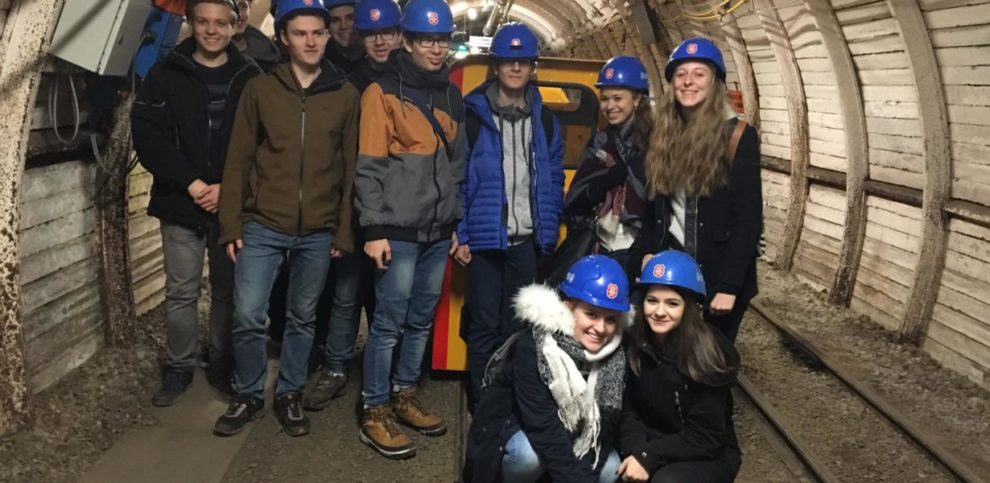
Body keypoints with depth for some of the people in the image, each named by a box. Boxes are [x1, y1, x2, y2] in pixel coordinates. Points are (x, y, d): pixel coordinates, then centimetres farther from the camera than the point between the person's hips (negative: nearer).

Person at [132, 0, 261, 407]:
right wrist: (190, 182, -14)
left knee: (228, 291, 9)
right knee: (181, 292, 6)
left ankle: (224, 366, 24)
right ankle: (179, 368, 21)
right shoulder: (166, 75, 2)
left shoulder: (249, 78, 2)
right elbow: (147, 135, -5)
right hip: (181, 204, 0)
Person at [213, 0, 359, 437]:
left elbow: (350, 169, 4)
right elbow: (238, 161, 3)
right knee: (247, 316, -1)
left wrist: (344, 231, 1)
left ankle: (289, 395, 28)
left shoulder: (346, 96, 3)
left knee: (302, 318, 11)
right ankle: (248, 395, 21)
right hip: (262, 226, 0)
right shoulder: (260, 89, 2)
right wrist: (231, 224, -2)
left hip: (318, 233, 1)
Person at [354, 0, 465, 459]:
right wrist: (374, 228, -14)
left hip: (438, 231, 6)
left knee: (421, 319, 12)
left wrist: (457, 220, 16)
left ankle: (404, 395, 27)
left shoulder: (451, 94, 14)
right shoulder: (383, 92, -5)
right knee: (389, 321, -3)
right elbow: (368, 167, -9)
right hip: (399, 230, -6)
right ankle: (374, 412, 7)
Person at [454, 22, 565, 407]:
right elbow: (456, 177, -6)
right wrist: (460, 235, -10)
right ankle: (482, 401, 17)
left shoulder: (544, 119, 10)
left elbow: (554, 179, 12)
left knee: (517, 324, 13)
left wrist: (549, 231, 6)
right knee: (485, 323, 4)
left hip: (528, 239, 4)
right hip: (485, 237, -3)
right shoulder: (473, 114, -4)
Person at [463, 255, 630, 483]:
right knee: (529, 455, -35)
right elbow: (543, 426, -34)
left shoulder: (616, 355, -14)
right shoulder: (532, 347, -29)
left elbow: (605, 427, -14)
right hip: (513, 425, -5)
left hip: (572, 436, 5)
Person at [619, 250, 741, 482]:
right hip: (651, 438, 3)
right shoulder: (634, 342, -12)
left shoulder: (712, 355, -21)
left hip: (709, 453, -3)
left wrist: (649, 457, -28)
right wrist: (636, 451, -23)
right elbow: (628, 407, -5)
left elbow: (704, 436, -18)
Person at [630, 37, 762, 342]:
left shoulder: (737, 136, -9)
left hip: (716, 276, -4)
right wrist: (643, 255, -3)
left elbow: (748, 220, -12)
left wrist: (728, 287, -17)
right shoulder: (665, 135, 6)